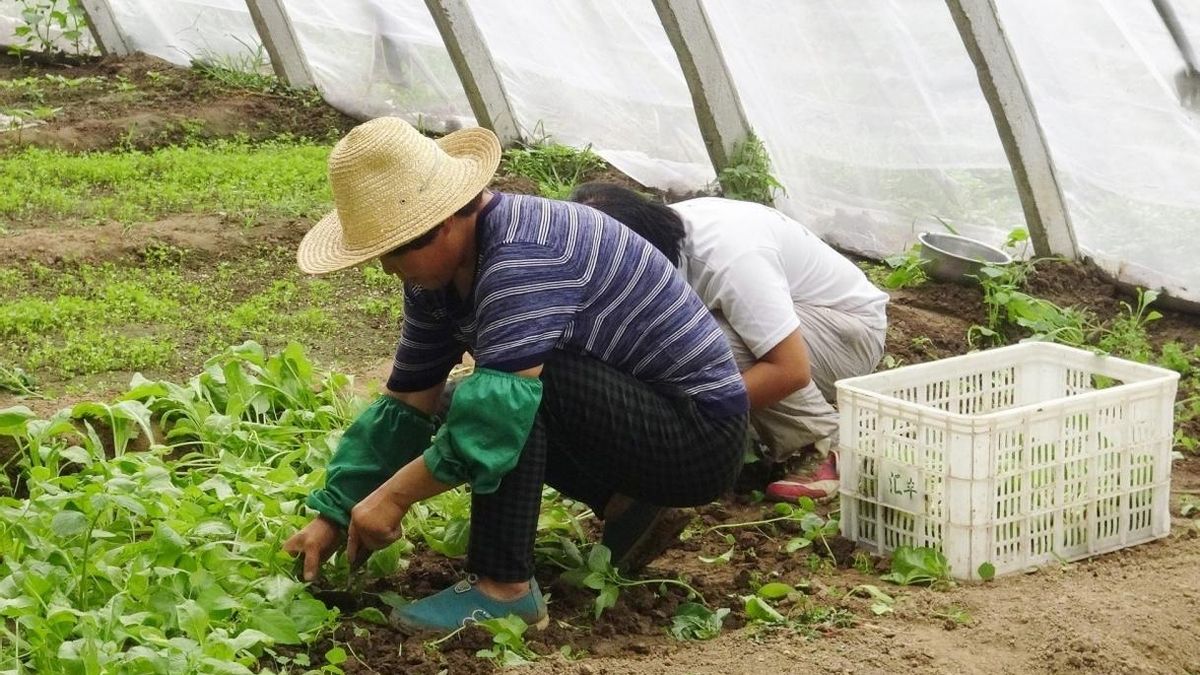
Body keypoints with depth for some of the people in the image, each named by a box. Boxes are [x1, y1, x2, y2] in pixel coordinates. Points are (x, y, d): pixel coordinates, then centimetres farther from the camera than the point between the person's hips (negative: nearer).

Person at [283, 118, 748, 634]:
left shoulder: (522, 255, -27)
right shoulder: (438, 277, 3)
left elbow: (501, 408, -35)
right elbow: (406, 406, 8)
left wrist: (393, 496, -29)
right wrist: (332, 515, 4)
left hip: (702, 436, -10)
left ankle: (504, 587, -18)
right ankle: (628, 510, 9)